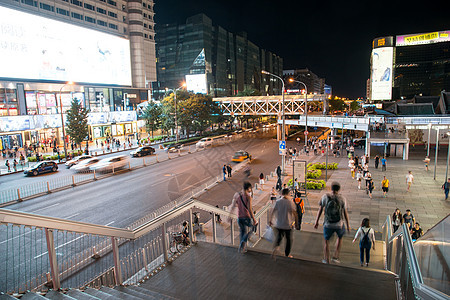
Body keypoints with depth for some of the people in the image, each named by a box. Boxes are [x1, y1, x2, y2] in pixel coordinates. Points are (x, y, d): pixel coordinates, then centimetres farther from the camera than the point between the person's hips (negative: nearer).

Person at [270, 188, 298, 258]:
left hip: (279, 224, 2)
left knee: (279, 237, 17)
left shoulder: (278, 201, -4)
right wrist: (296, 221, 6)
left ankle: (275, 247, -10)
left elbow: (273, 211, -3)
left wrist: (270, 220, 7)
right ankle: (287, 254, 23)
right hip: (288, 224, -2)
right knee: (289, 239, 15)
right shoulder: (290, 202, -9)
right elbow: (294, 212, -8)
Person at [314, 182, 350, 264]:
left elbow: (320, 209, -3)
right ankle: (335, 257, 28)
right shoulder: (342, 199, -7)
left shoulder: (325, 197, -8)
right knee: (340, 237, 32)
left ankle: (326, 260, 25)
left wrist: (316, 222, 6)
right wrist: (348, 225, 13)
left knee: (326, 240, 22)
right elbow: (345, 213, 0)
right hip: (339, 224, 1)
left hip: (328, 224, -1)